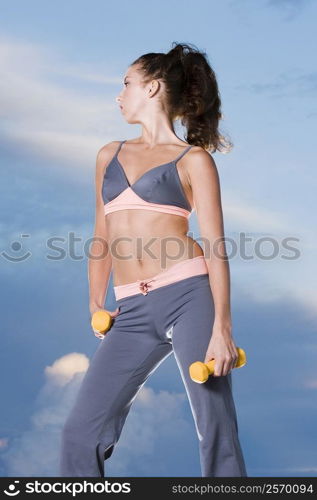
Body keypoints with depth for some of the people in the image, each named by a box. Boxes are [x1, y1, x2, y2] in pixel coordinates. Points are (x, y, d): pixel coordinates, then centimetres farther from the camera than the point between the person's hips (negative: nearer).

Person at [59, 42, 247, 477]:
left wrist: (222, 327, -13)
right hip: (132, 312, 5)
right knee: (81, 432, 2)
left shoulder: (194, 159, 3)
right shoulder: (110, 156, 19)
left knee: (217, 432, -3)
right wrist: (96, 308, 19)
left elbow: (216, 245, -4)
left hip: (188, 295, -5)